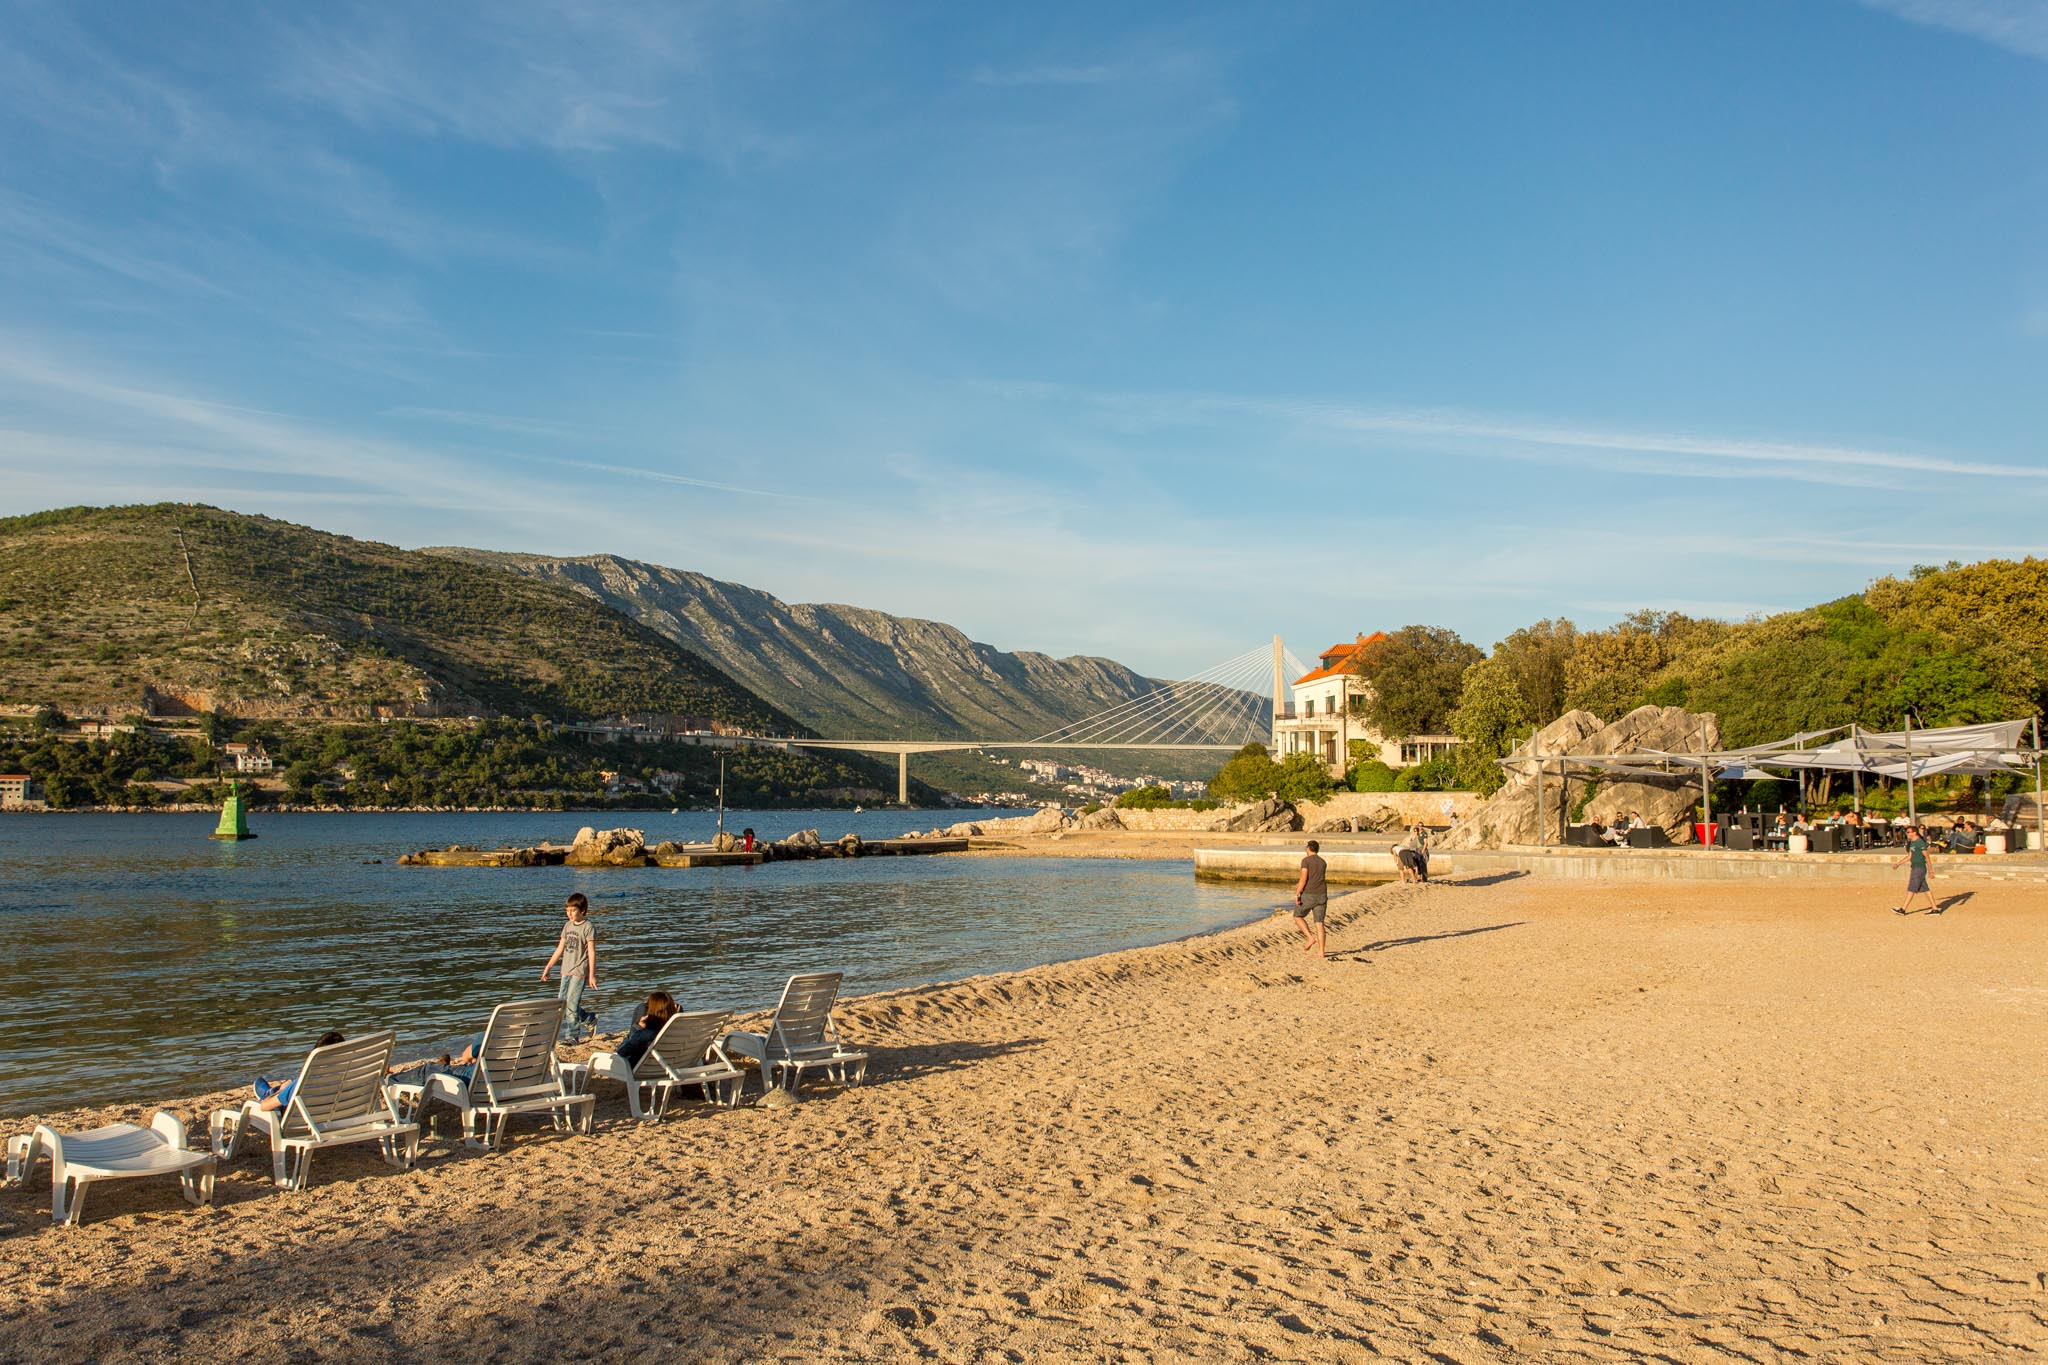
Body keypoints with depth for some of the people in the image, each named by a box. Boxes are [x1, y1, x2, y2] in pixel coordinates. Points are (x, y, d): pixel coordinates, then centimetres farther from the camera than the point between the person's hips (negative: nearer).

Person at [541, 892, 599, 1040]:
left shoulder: (588, 928, -9)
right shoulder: (567, 926, 12)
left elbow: (591, 952, -12)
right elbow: (560, 949, 18)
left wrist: (592, 975, -16)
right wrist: (548, 968, 18)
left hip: (580, 972, -8)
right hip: (566, 971, 8)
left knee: (571, 1004, -11)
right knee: (562, 1004, 6)